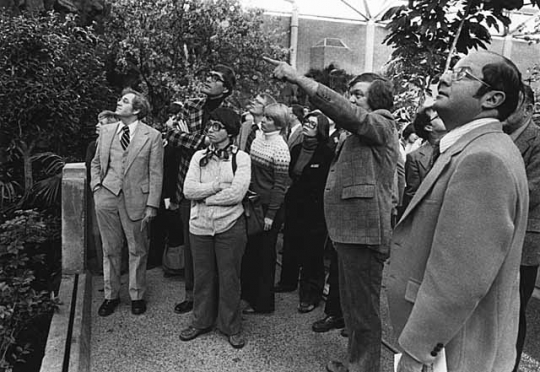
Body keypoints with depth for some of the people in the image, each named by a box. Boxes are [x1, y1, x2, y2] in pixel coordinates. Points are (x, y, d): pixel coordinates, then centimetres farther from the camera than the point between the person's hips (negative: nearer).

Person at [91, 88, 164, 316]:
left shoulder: (152, 136, -5)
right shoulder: (106, 131, 8)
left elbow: (156, 173, -6)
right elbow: (96, 162, 20)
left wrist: (151, 205, -10)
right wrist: (96, 185, 5)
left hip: (136, 199, -3)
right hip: (107, 197, 3)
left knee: (137, 250, 9)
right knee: (110, 249, 13)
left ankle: (137, 296, 26)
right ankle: (111, 295, 30)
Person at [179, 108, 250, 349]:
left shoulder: (241, 158, -4)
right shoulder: (199, 156, 7)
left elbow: (236, 193, -17)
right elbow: (188, 190, -4)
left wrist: (203, 195, -10)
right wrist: (218, 186, -13)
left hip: (230, 226, -3)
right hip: (200, 226, 3)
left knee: (229, 277, 7)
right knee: (203, 276, 13)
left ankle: (231, 327, 23)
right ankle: (201, 322, 31)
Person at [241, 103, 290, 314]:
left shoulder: (280, 148, -15)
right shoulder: (257, 139, 6)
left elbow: (280, 185, -16)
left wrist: (270, 215, -16)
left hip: (269, 207, -7)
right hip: (252, 202, 7)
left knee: (265, 254, 4)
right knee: (250, 249, 15)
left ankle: (263, 303, 20)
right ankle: (249, 293, 32)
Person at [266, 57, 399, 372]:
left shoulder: (381, 124, -8)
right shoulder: (360, 132, 23)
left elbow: (343, 111, -24)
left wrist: (298, 77, -24)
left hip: (364, 232, -10)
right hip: (351, 230, 10)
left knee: (364, 311, 1)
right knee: (352, 306, 21)